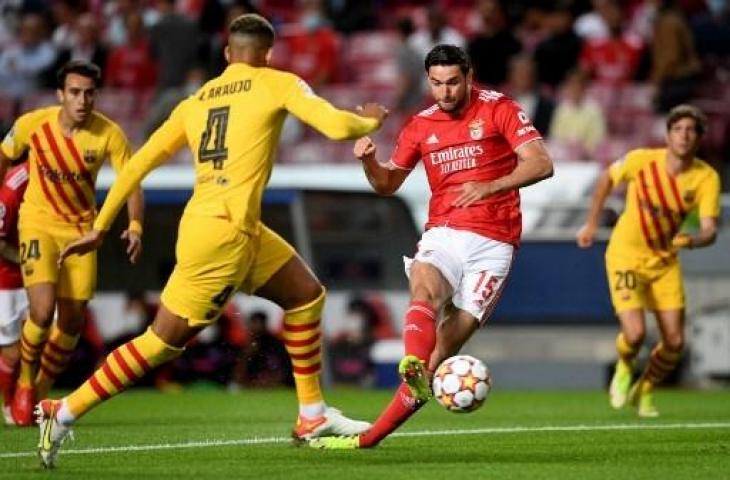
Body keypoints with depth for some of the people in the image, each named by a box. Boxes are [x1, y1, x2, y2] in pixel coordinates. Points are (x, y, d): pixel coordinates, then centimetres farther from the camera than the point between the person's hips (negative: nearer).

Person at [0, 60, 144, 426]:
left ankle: (41, 391, 26)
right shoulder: (33, 124, -15)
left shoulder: (109, 134, -16)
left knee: (72, 323, 4)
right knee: (43, 311, -19)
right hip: (38, 223, -2)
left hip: (81, 228, 2)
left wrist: (135, 225, -28)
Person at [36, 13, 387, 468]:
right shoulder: (277, 84, -2)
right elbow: (337, 126, -11)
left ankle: (313, 415, 22)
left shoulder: (194, 102, 15)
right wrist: (370, 121, 12)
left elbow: (138, 164, 14)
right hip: (223, 232, -8)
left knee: (308, 295, 18)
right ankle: (65, 413, -1)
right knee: (163, 341, -3)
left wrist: (100, 228, 20)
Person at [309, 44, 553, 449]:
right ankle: (412, 367, -59)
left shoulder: (498, 109, -2)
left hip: (492, 243, -3)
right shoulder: (421, 126, 11)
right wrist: (369, 161, -4)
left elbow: (541, 164, -11)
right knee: (424, 289, -33)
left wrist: (491, 186, -25)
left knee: (448, 345, -10)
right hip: (443, 234, 3)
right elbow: (387, 184, 19)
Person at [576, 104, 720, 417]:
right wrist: (591, 224, 8)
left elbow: (710, 231, -24)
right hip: (626, 254, -3)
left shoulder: (707, 178, -16)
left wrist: (691, 240, -46)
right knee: (635, 334, -19)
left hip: (665, 261, 3)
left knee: (674, 342, -2)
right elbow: (607, 179, 2)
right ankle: (624, 369, 19)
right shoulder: (641, 161, -19)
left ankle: (645, 392, 28)